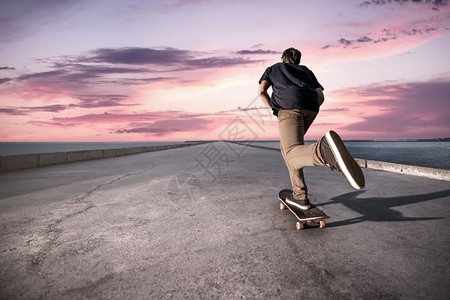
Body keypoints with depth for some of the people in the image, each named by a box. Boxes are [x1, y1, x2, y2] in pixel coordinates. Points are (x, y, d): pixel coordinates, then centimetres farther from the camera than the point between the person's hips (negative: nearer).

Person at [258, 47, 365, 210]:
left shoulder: (272, 68, 33)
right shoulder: (306, 71, 36)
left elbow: (261, 91, 13)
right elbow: (321, 96, 19)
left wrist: (274, 108, 22)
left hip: (289, 106, -4)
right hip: (311, 108, 5)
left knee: (293, 156, -21)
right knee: (285, 146, 21)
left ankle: (325, 149, -57)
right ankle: (299, 195, 12)